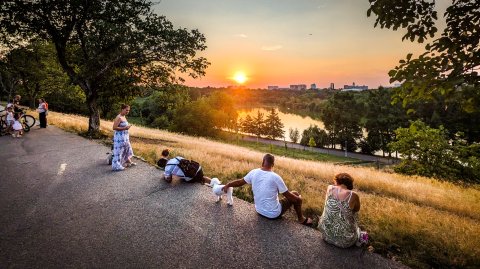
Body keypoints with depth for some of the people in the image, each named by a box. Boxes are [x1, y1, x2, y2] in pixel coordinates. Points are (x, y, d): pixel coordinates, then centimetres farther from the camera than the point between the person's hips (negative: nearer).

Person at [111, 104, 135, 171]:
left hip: (124, 137, 10)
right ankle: (116, 166, 9)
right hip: (119, 137, -10)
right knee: (119, 151, -1)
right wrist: (124, 128, -24)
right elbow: (114, 128, -24)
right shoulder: (119, 117, -18)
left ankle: (128, 162, 38)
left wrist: (127, 127, 8)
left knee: (127, 148, 22)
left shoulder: (124, 117, 10)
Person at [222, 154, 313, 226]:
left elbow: (240, 182, 5)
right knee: (296, 195, 11)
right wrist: (299, 198, 6)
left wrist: (227, 185, 23)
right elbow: (288, 195, -14)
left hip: (259, 210, 6)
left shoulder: (253, 172, -9)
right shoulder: (275, 177, -23)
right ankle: (301, 219, 30)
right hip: (274, 214, -5)